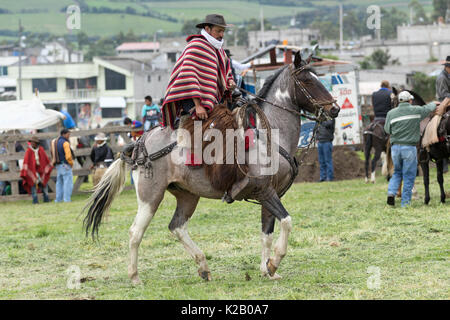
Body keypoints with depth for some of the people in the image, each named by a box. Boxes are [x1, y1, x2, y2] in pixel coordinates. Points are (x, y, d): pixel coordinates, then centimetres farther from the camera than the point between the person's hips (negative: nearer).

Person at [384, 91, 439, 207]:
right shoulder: (416, 110, -4)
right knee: (409, 176, 5)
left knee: (397, 172, 20)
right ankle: (405, 202, 6)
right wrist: (434, 104, 36)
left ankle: (391, 192, -2)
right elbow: (428, 108, 15)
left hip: (395, 147, 3)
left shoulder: (391, 113, 0)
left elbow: (387, 130, 4)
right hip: (409, 147, -3)